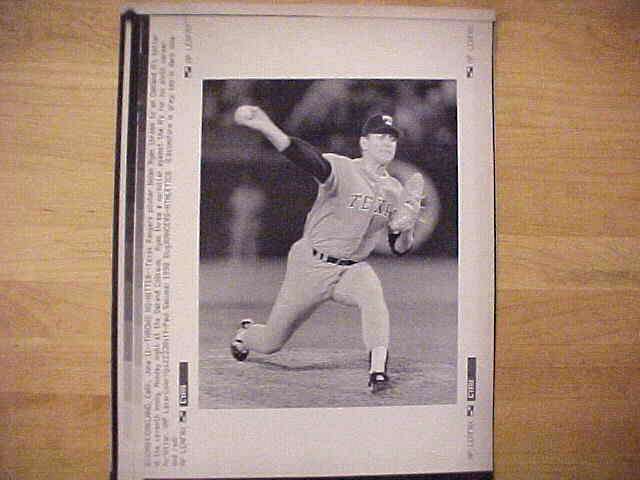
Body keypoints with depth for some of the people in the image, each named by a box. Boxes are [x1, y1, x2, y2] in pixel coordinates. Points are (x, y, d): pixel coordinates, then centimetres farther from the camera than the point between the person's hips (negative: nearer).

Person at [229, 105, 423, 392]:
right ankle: (246, 333, 45)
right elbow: (307, 157, -35)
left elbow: (400, 250, 9)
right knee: (270, 343, 10)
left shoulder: (397, 192, 4)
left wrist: (404, 228, -15)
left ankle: (378, 373, -27)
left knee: (373, 294, -33)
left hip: (353, 269, 3)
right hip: (310, 266, -3)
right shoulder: (342, 169, -14)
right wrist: (266, 128, -54)